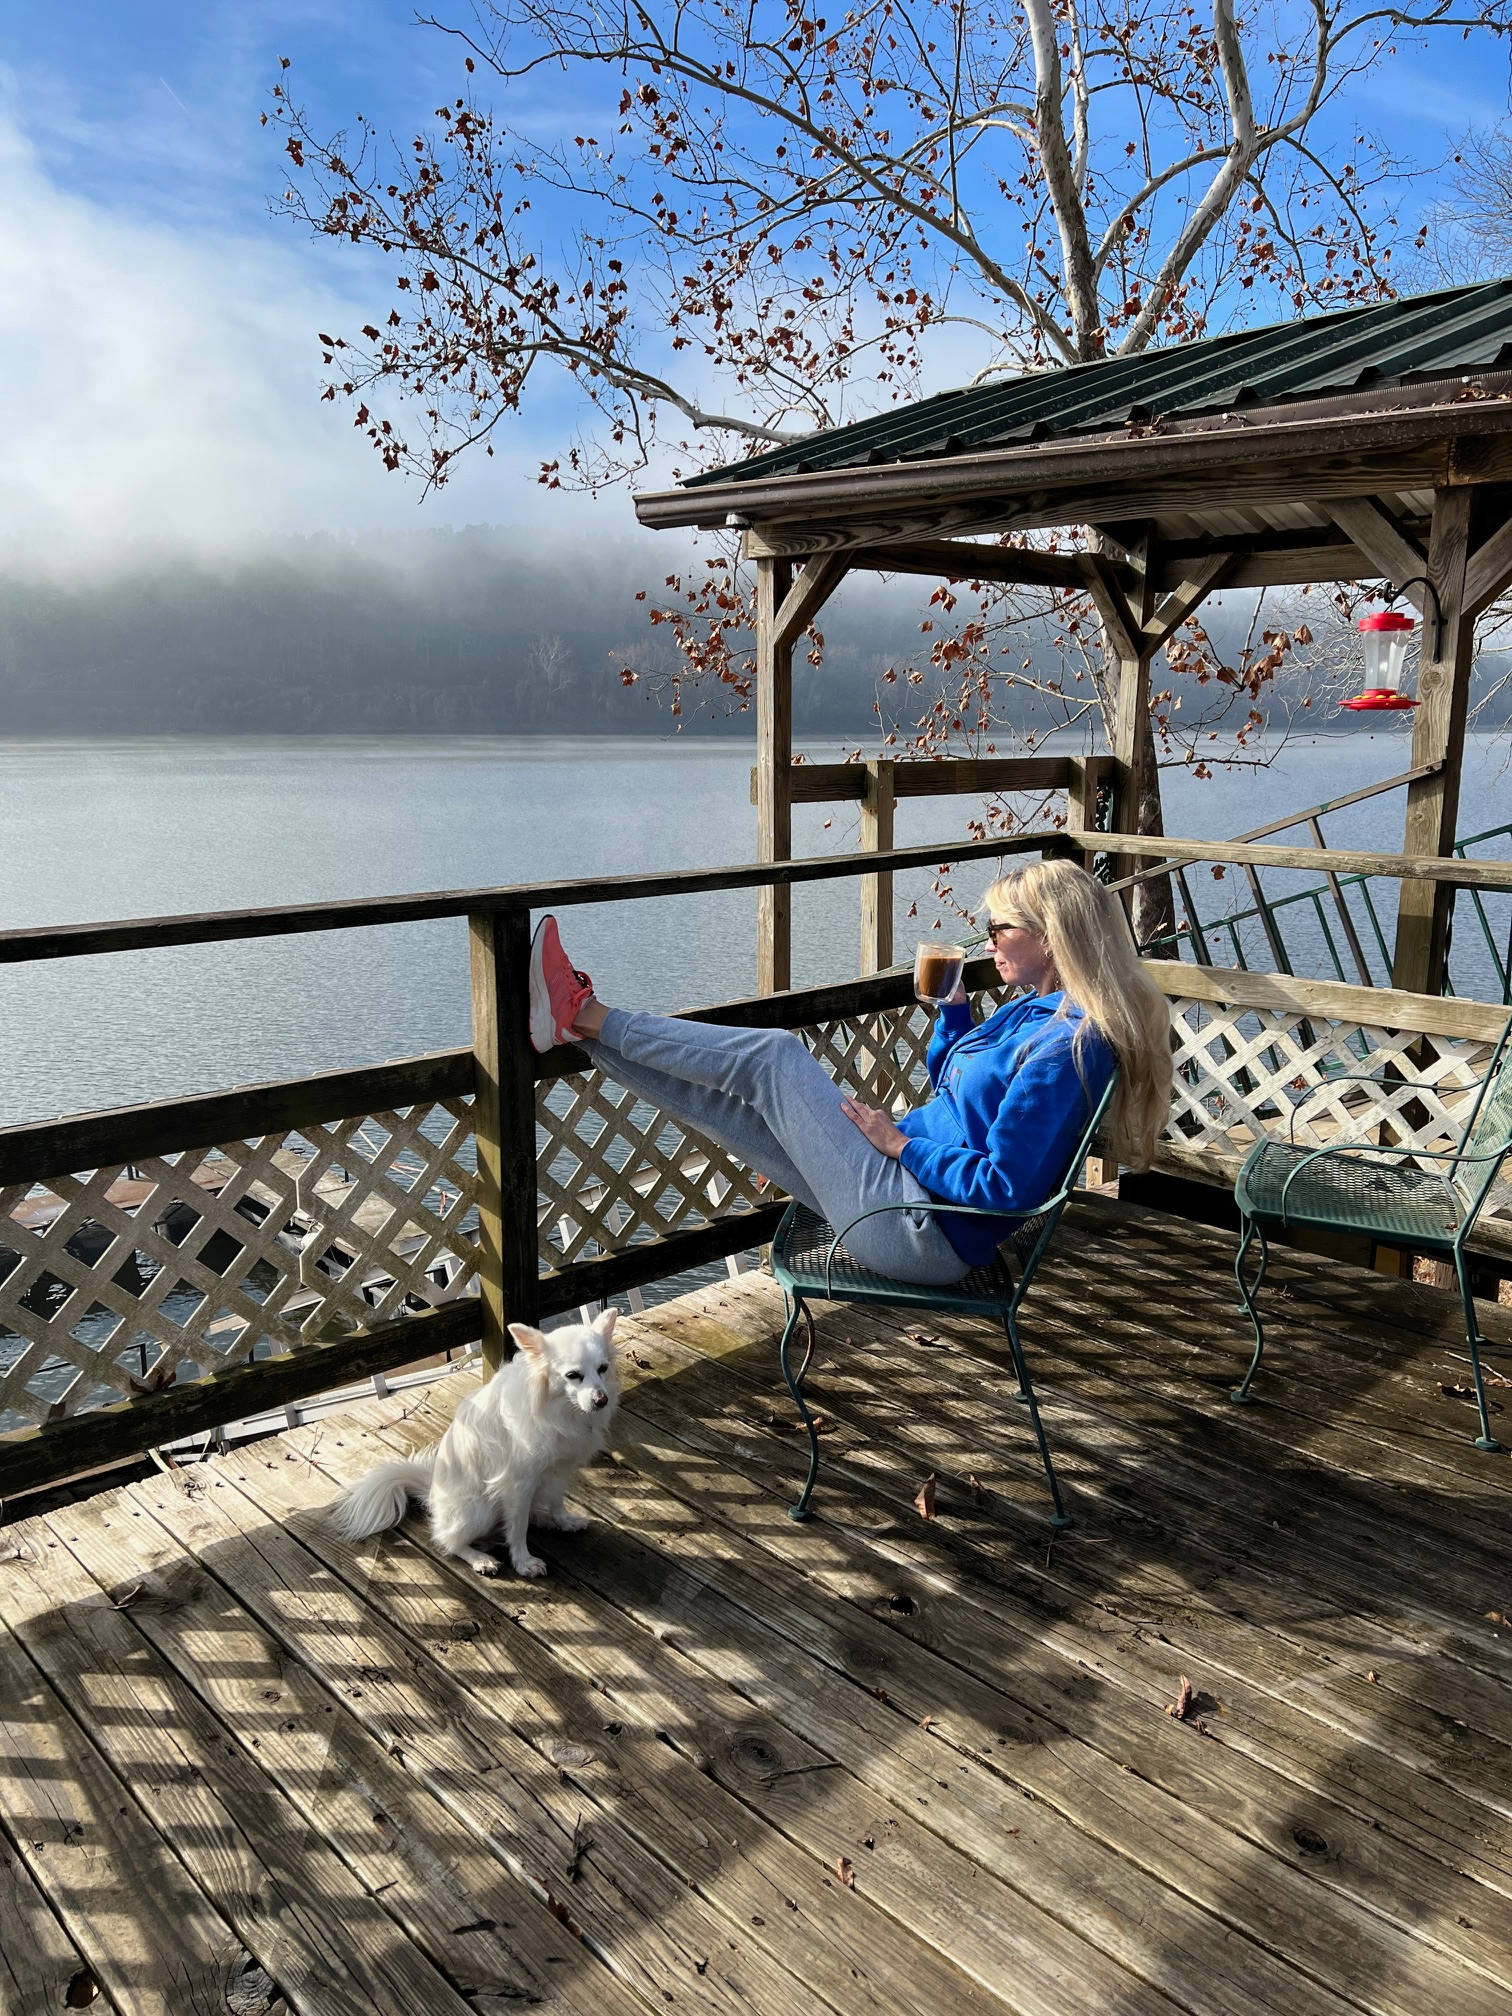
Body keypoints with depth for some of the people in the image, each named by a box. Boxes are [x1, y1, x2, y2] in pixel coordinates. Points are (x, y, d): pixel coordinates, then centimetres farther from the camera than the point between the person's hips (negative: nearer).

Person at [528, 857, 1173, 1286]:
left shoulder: (1071, 1045, -19)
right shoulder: (1030, 1008, 10)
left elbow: (1005, 1184, -25)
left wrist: (900, 1143, -14)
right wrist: (953, 1001, 11)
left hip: (920, 1232, -9)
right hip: (910, 1199, 9)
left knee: (773, 1055, -9)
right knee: (728, 1097, 4)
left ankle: (583, 1016, 3)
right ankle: (579, 1026, 15)